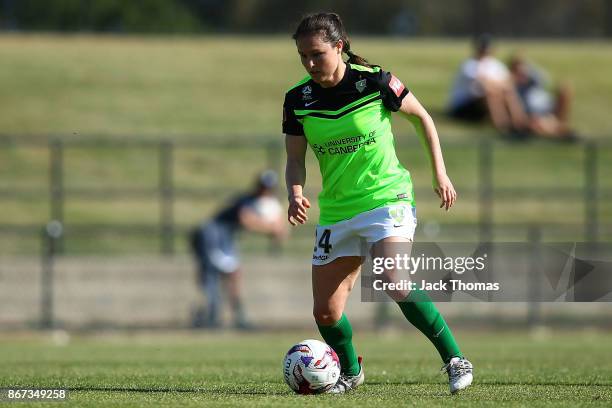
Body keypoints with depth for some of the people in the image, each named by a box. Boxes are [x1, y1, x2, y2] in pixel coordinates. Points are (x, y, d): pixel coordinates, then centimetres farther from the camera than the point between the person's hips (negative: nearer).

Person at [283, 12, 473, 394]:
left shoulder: (374, 82, -12)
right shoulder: (298, 99, -2)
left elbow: (422, 118, 4)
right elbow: (296, 159, 6)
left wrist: (440, 173, 2)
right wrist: (296, 193, -15)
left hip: (387, 198, -5)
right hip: (336, 212, 5)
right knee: (325, 314, 2)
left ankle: (456, 360, -18)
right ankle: (351, 371, 32)